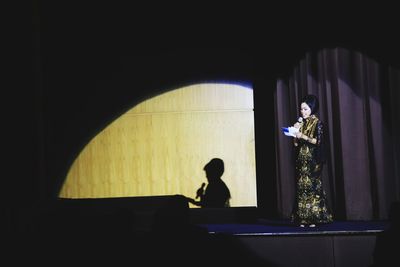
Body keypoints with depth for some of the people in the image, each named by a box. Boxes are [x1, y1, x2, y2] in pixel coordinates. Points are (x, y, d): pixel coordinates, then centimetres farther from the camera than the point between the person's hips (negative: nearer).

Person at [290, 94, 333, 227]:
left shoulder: (317, 123, -2)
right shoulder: (301, 123, 14)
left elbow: (318, 141, -12)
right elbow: (296, 144, 12)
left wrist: (303, 136, -16)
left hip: (313, 160, -5)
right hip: (301, 160, 5)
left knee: (312, 186, -8)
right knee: (301, 187, 1)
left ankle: (314, 218, -3)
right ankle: (303, 219, 3)